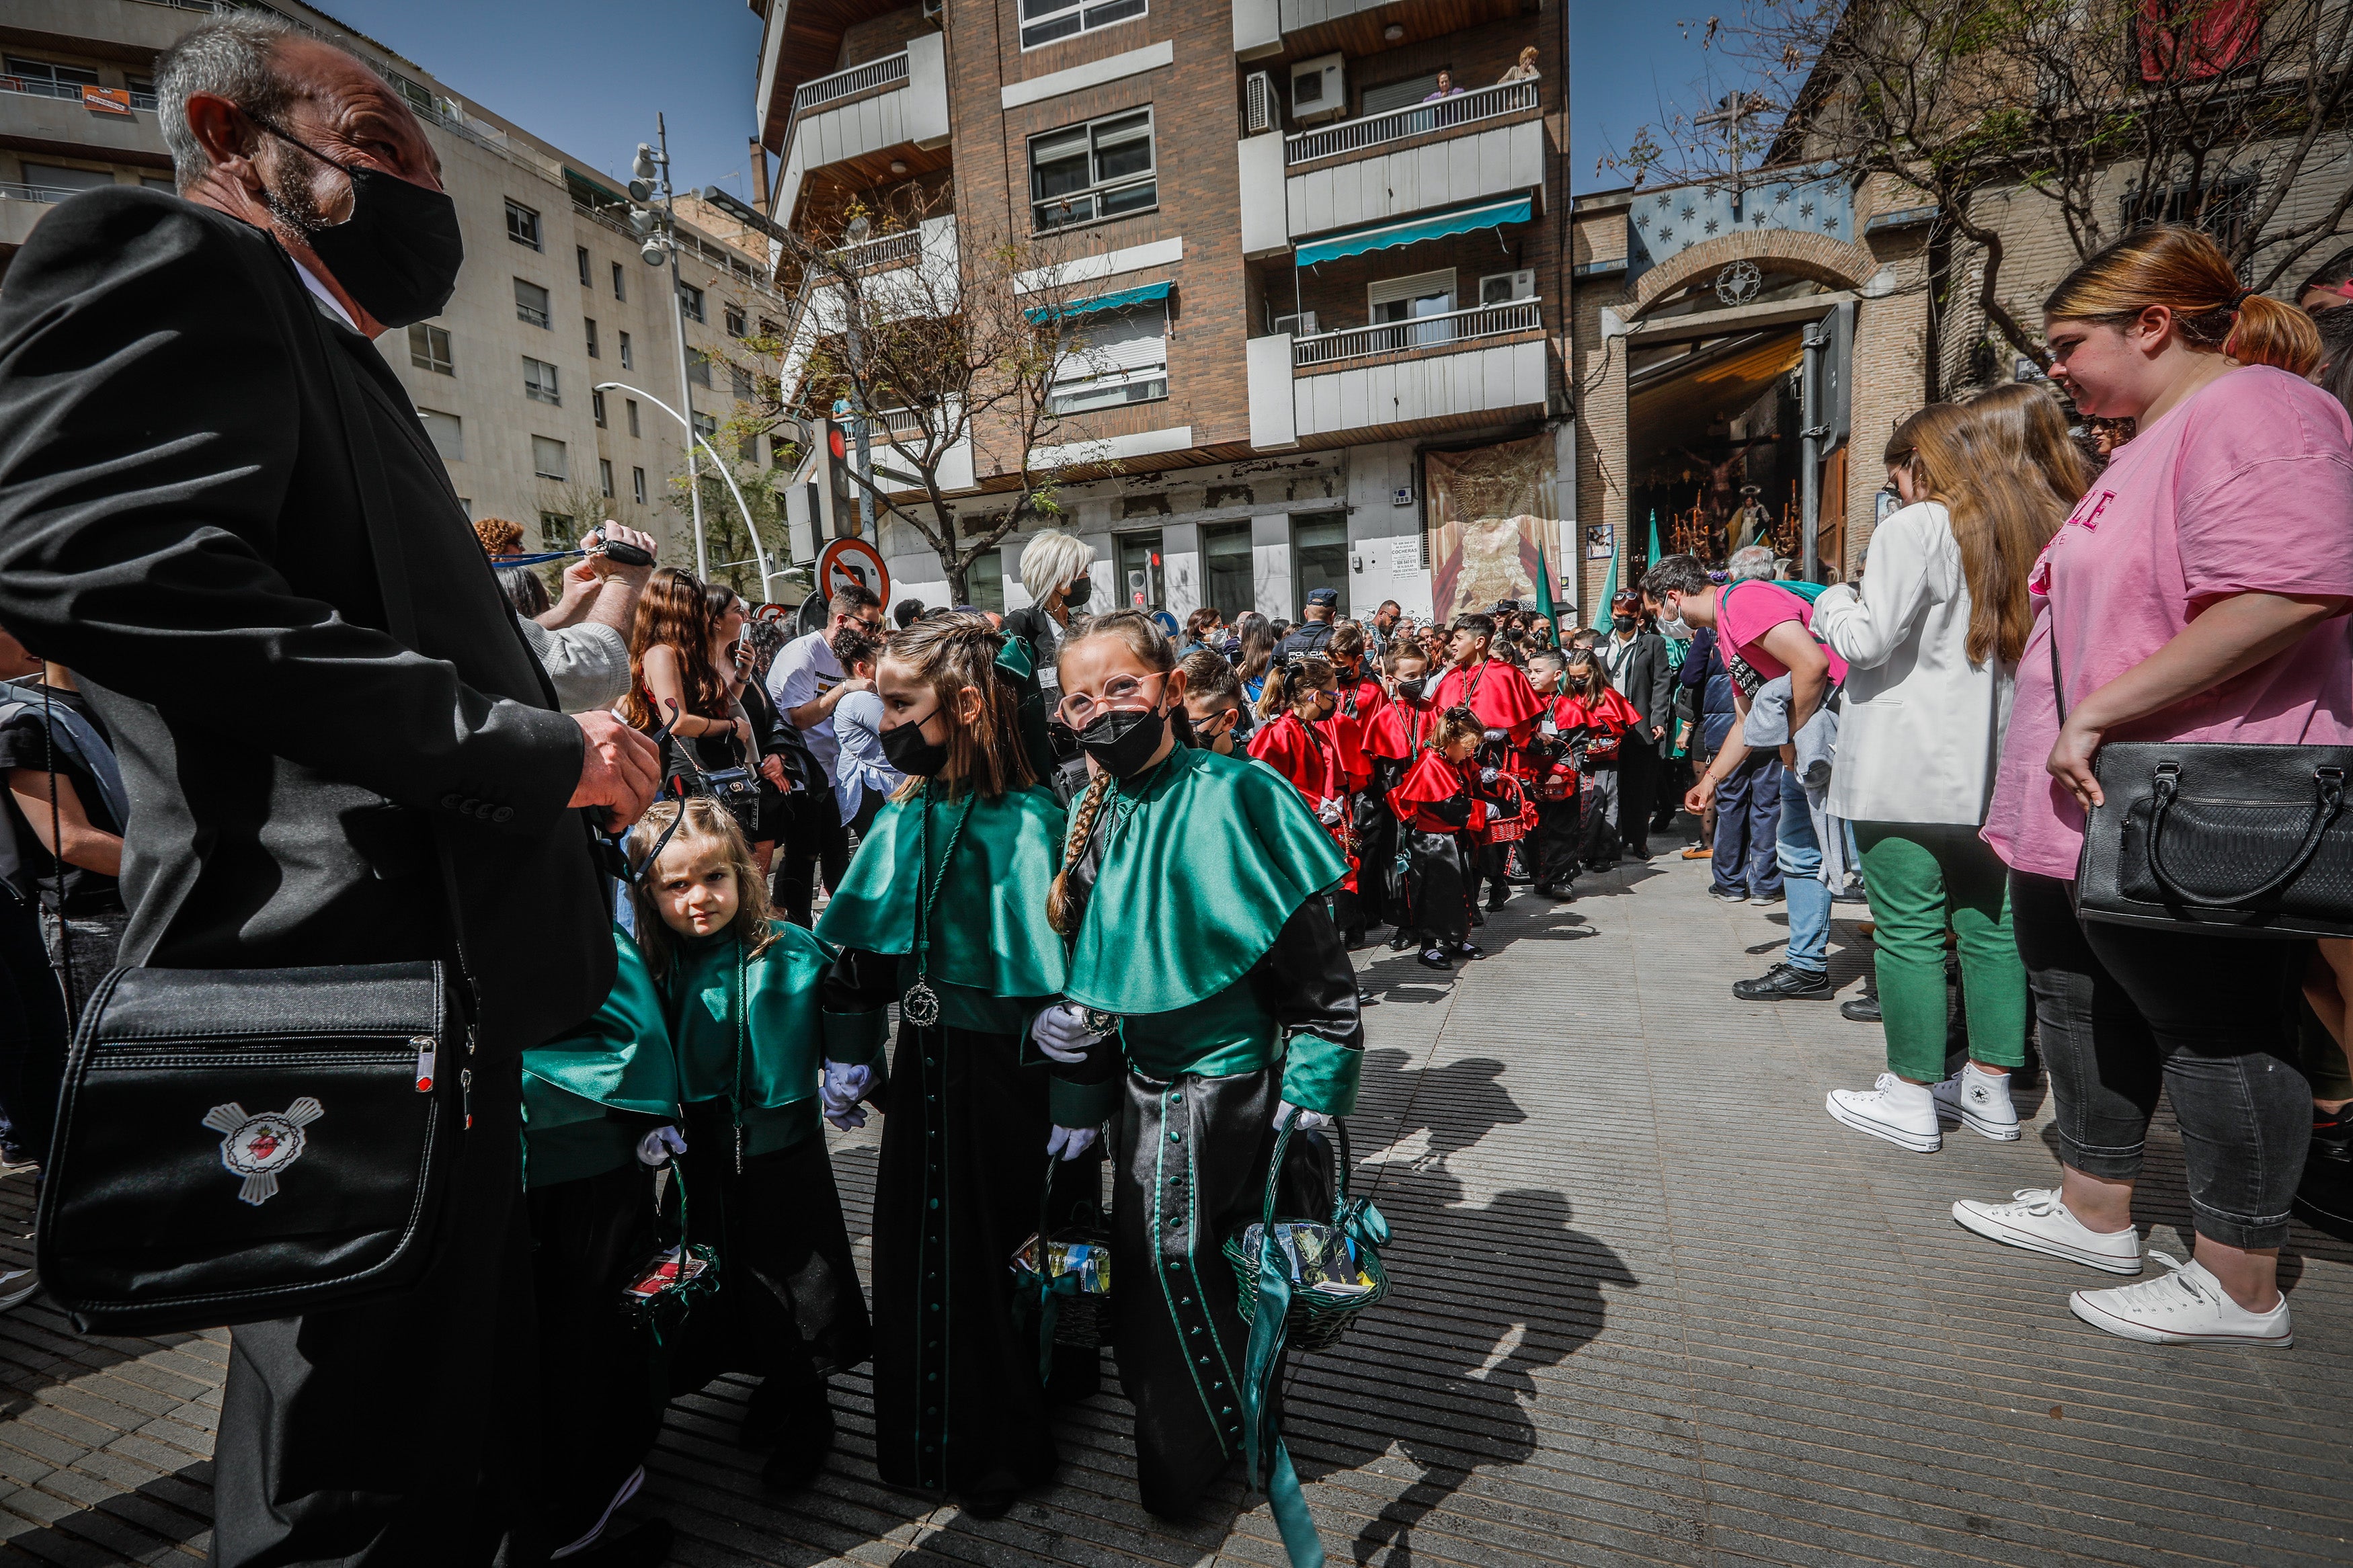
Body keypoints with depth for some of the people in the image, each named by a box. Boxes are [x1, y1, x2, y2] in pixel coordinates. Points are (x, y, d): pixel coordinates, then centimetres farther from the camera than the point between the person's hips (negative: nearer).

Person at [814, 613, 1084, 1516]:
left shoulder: (1030, 821, -19)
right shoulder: (903, 814, 2)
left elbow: (1072, 967, -19)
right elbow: (861, 946, 9)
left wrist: (1077, 1098, -17)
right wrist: (848, 1051, 10)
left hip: (1010, 1072, -6)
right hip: (926, 1068, 6)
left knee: (1005, 1248, 10)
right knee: (921, 1247, 18)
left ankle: (1004, 1445, 36)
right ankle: (931, 1438, 43)